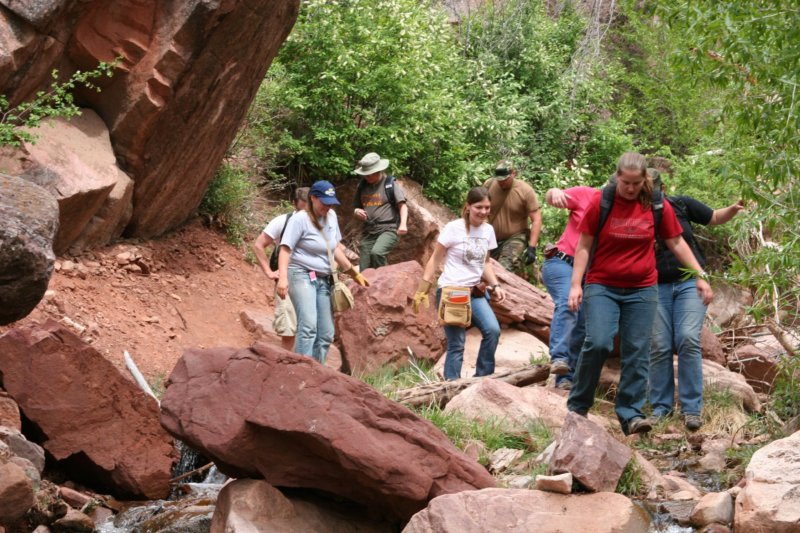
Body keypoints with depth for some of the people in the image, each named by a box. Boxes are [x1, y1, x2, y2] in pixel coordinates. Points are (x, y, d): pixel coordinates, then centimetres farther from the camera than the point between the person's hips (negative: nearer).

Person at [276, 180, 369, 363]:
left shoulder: (331, 216, 10)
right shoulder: (300, 219, -11)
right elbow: (285, 249, -16)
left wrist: (354, 273, 23)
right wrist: (283, 278, -30)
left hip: (324, 280, 8)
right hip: (302, 275, -8)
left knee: (326, 334, 4)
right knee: (308, 326, -25)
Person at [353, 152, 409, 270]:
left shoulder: (391, 184, -4)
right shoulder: (362, 186, 11)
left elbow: (402, 205, -10)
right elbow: (358, 208, 22)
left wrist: (403, 224, -27)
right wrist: (357, 212, -3)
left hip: (388, 230, -6)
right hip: (368, 232, 6)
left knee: (376, 252, -34)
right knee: (364, 271, 1)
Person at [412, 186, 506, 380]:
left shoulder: (488, 230, 7)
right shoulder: (454, 228, -8)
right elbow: (435, 260, -3)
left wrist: (495, 285, 4)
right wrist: (422, 290, -7)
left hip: (475, 292, 5)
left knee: (493, 330, -17)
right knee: (456, 344, -7)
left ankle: (482, 379, -4)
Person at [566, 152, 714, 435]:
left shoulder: (657, 207, 2)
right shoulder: (600, 203, -4)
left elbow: (677, 243, 10)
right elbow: (584, 246, 1)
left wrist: (700, 277, 8)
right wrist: (576, 284, -5)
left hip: (642, 290, 2)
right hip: (602, 287, -2)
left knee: (637, 352, -1)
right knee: (598, 343, -17)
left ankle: (630, 414, 5)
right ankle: (577, 406, -1)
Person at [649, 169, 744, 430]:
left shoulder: (681, 204, 1)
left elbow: (715, 218, 11)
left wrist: (733, 210, -7)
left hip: (689, 282, 0)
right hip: (656, 288, 0)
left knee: (688, 340, -12)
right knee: (659, 347, -4)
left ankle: (691, 409, -9)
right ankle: (660, 407, 8)